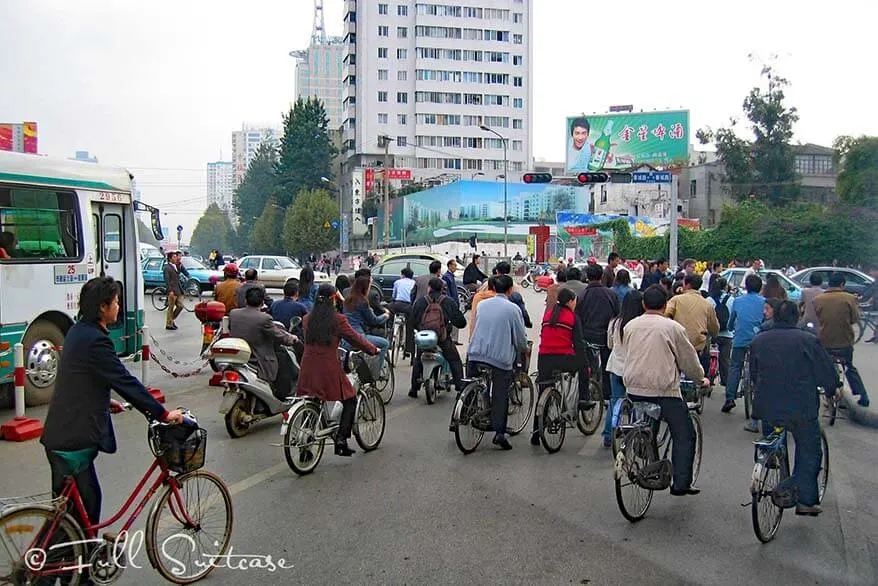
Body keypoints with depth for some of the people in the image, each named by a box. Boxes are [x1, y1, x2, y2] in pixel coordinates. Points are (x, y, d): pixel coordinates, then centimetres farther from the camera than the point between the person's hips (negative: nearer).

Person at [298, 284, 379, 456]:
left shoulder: (307, 319, 6)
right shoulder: (338, 320, -9)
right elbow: (355, 339, -2)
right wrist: (373, 349, 14)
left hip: (308, 369, 5)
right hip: (329, 369, -5)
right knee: (350, 399, 13)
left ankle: (305, 445, 16)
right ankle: (341, 439, 4)